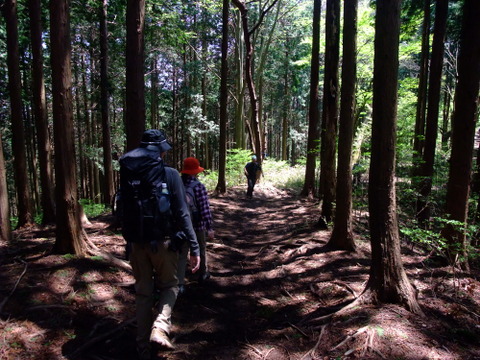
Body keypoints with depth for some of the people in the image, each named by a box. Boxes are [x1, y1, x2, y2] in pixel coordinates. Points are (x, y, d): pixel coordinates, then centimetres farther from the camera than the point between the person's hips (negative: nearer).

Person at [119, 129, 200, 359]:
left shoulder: (128, 175, 1)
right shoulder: (170, 175, -11)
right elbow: (181, 214, -14)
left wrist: (128, 239, 18)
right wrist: (194, 247, -10)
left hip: (136, 242, 4)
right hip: (162, 241, -3)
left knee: (143, 293, 18)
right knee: (169, 286, 20)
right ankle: (160, 328, -2)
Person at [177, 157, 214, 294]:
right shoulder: (199, 186, -16)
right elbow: (205, 209, -21)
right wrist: (210, 228, -18)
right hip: (197, 226, -3)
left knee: (181, 253, 8)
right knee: (201, 250, 19)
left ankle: (179, 284, 0)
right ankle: (203, 274, 38)